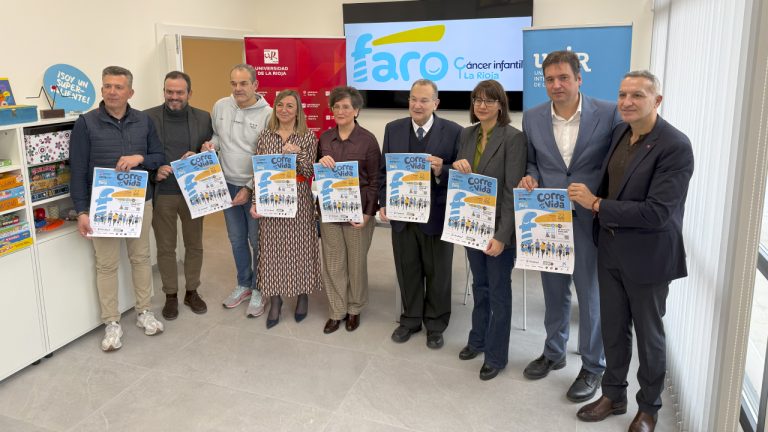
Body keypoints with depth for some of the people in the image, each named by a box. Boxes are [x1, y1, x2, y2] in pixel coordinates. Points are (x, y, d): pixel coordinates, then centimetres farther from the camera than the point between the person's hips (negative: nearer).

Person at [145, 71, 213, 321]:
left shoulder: (203, 118, 2)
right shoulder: (148, 117, -3)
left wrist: (198, 157, -14)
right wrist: (153, 171, -16)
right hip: (162, 193, -1)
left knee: (194, 245, 12)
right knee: (165, 247, 9)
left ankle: (192, 291, 29)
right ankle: (171, 296, 24)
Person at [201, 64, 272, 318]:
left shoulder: (268, 114, -14)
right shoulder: (220, 106, 1)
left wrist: (250, 187, -15)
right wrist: (210, 145, -7)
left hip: (255, 188, -5)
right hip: (228, 184, 5)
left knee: (257, 241, 5)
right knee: (236, 239, 17)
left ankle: (258, 290, 22)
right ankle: (244, 284, 34)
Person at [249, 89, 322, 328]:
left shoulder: (308, 137, -2)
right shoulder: (265, 136, 5)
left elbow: (310, 174, -7)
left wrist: (298, 153, -22)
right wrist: (255, 203, -2)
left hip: (299, 202, -2)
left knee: (299, 247, 6)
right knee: (273, 248, 6)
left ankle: (302, 296, 26)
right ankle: (275, 301, 19)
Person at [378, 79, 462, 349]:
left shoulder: (454, 132, -8)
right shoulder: (393, 129, 3)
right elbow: (384, 169, 8)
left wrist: (441, 171, -28)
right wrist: (383, 203, -1)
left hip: (437, 215, -3)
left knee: (437, 274, 12)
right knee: (407, 271, 16)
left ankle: (435, 324, 31)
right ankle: (410, 319, 35)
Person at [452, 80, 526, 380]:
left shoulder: (513, 138, -14)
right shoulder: (466, 134, 5)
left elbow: (512, 191, -17)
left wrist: (502, 235, -21)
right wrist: (456, 167, -11)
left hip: (498, 228, -5)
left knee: (499, 292, 8)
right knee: (479, 285, 20)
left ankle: (496, 355, 22)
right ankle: (478, 339, 37)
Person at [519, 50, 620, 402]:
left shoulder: (608, 113, -8)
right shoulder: (532, 118, 2)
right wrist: (530, 178, -9)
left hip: (591, 220, -3)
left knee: (591, 295, 8)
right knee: (553, 291, 18)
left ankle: (592, 367, 27)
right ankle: (553, 352, 38)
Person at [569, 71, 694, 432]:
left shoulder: (675, 146, -21)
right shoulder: (620, 132, 2)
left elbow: (657, 213, -27)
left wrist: (597, 205, -22)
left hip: (647, 256, -6)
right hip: (610, 249, 6)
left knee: (648, 334, 13)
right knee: (613, 327, 18)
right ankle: (613, 395, 37)